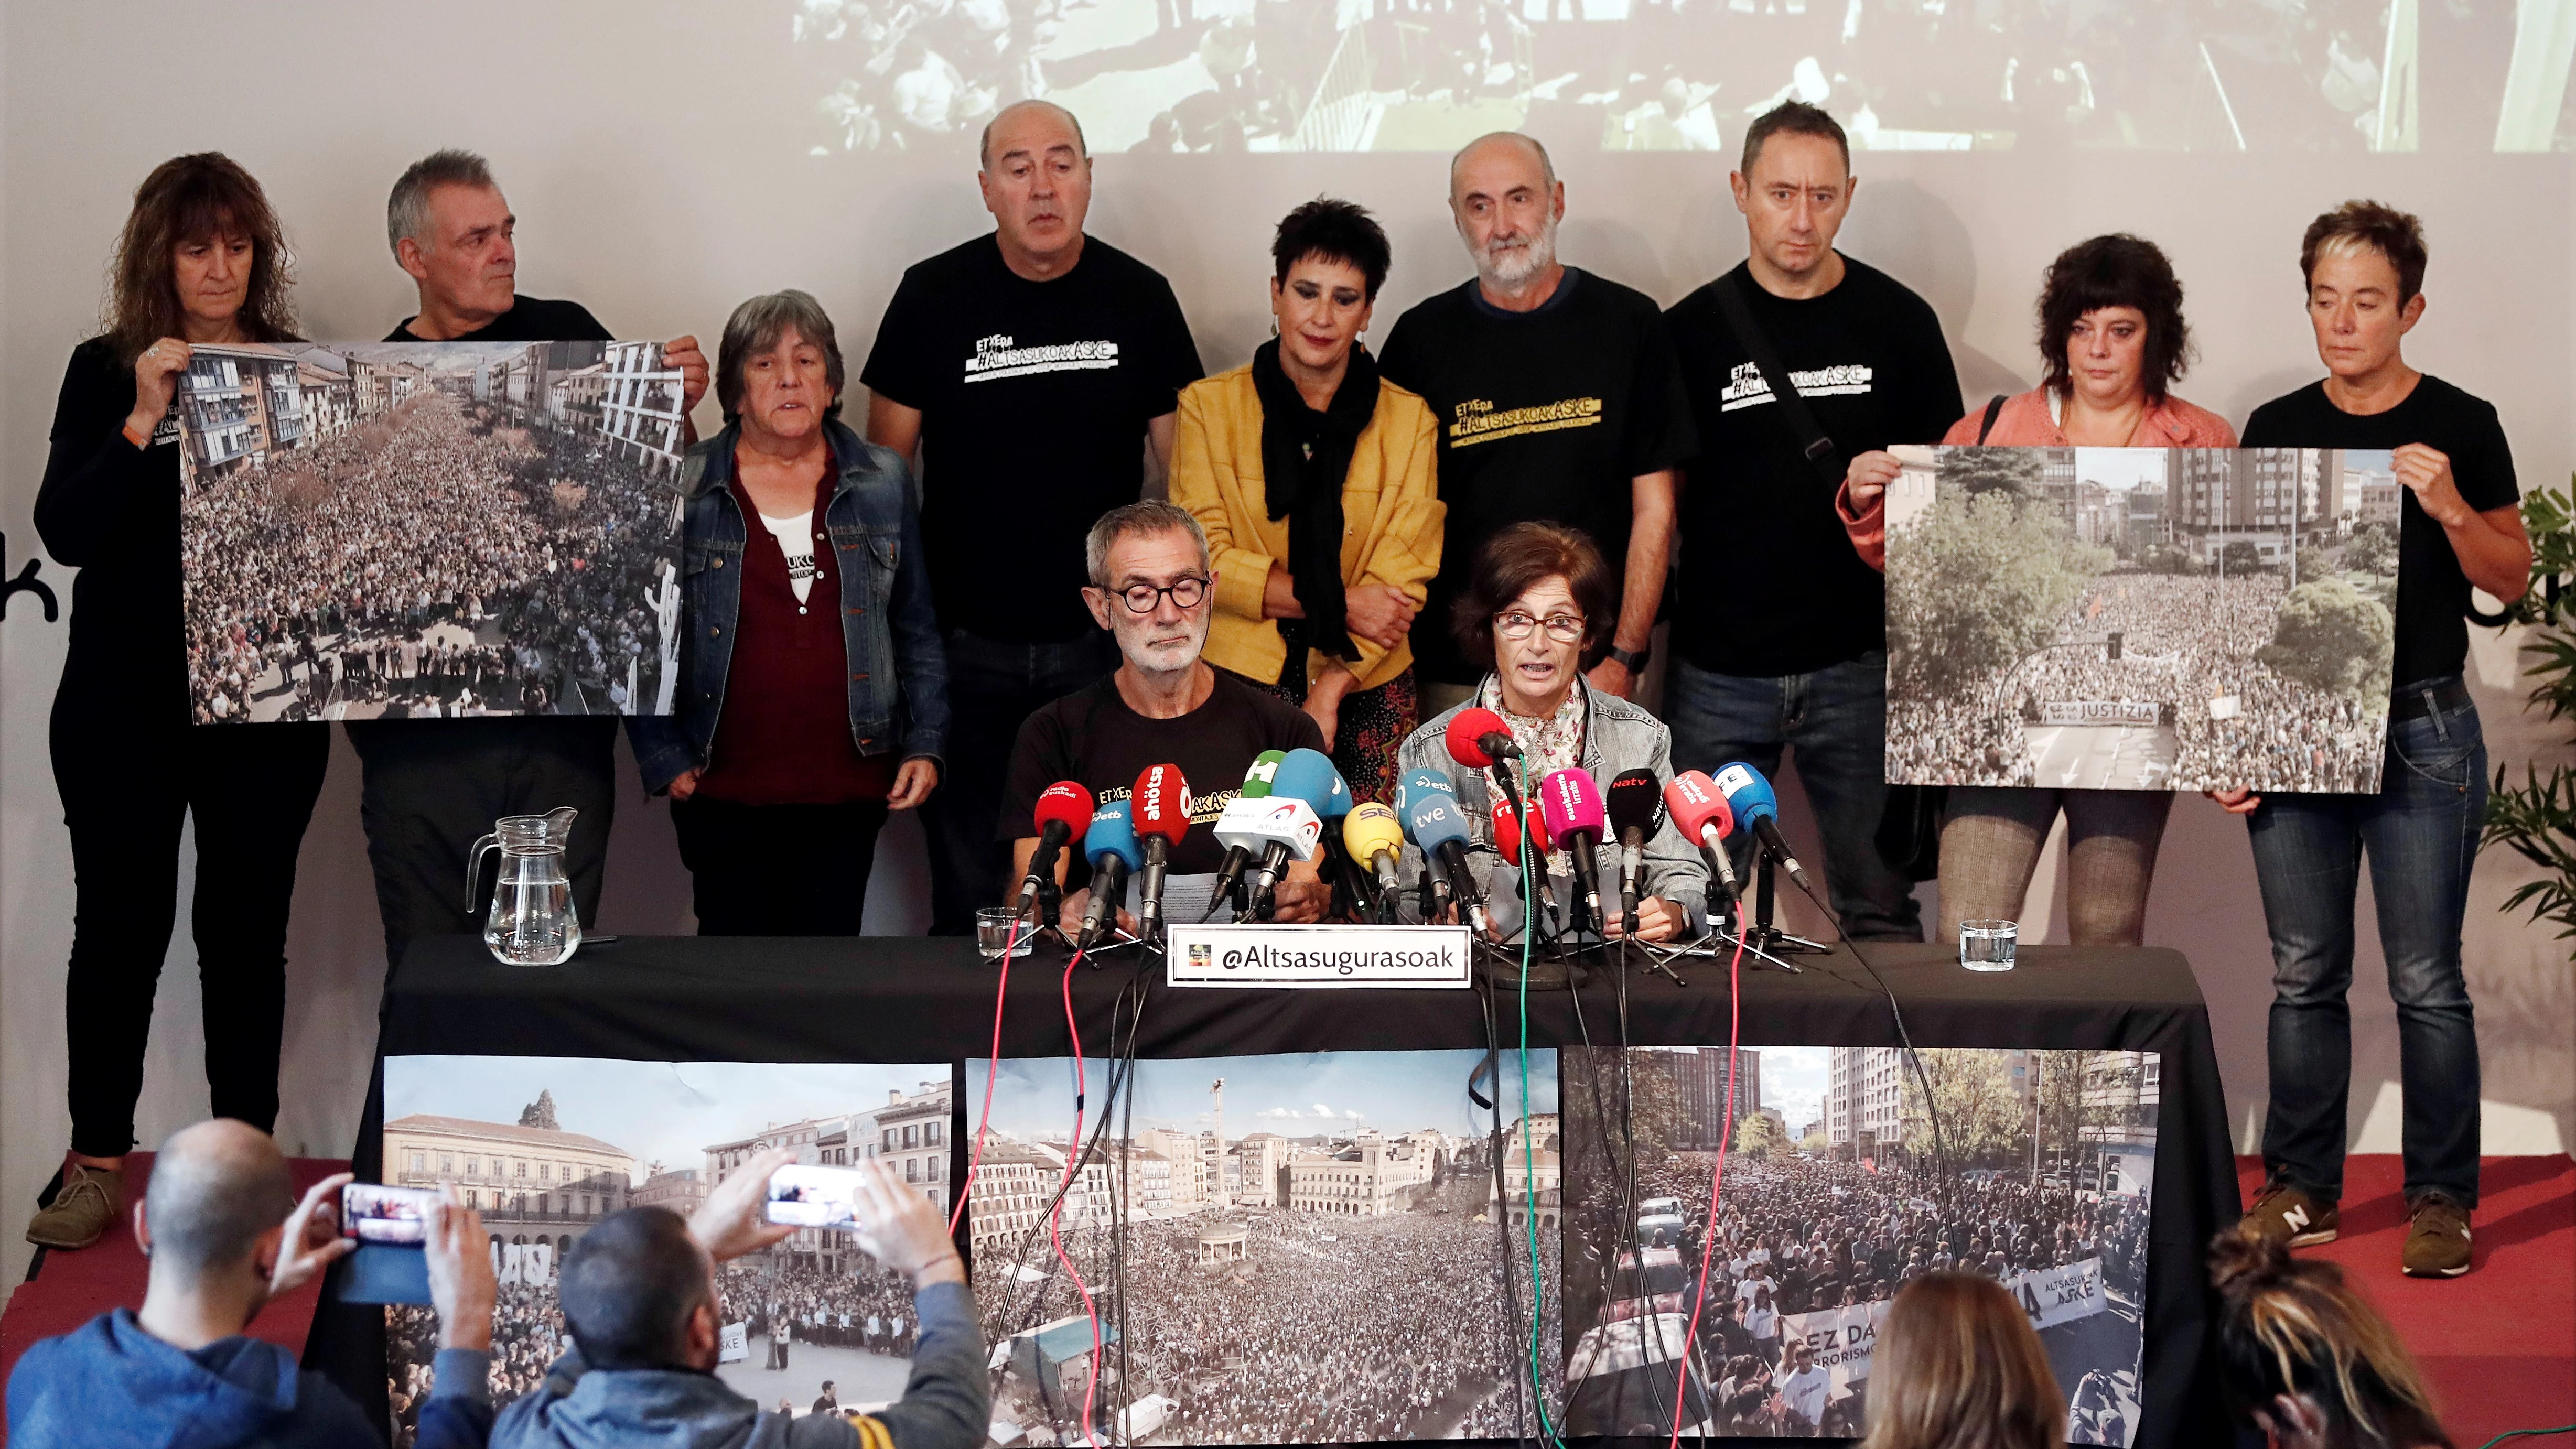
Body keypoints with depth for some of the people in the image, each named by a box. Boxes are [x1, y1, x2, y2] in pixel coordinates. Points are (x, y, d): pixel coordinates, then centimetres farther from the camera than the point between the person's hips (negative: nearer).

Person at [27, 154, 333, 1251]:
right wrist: (142, 421, -19)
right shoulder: (104, 372, 2)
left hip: (265, 701, 1)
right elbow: (64, 531, -8)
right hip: (124, 699, -1)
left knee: (247, 925, 5)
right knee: (121, 922, 3)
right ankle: (96, 1160, 13)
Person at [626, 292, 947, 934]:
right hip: (724, 789, -2)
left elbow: (917, 632, 13)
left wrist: (926, 744, 5)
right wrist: (663, 759, -3)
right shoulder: (683, 489, 2)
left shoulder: (883, 483, 9)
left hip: (849, 787, 2)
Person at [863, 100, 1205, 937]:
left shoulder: (1139, 297, 1)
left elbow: (1181, 461, 7)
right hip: (966, 639, 0)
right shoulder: (934, 296, -1)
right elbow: (886, 463, 4)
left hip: (1103, 637, 1)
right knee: (968, 880, 7)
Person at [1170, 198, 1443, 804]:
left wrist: (1330, 691, -11)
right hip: (1240, 682, -1)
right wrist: (1340, 604, -11)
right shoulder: (1210, 405, 4)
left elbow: (1402, 583, 1)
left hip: (1366, 694, 1)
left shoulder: (1408, 419, 6)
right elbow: (1202, 559, -3)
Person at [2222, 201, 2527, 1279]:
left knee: (2425, 980, -1)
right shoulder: (2276, 430, 8)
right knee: (2304, 976, 8)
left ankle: (2441, 1197, 9)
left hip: (2421, 731, -3)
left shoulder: (2460, 426, 0)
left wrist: (2450, 508, -16)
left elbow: (2512, 579, 3)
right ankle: (2301, 1190, 18)